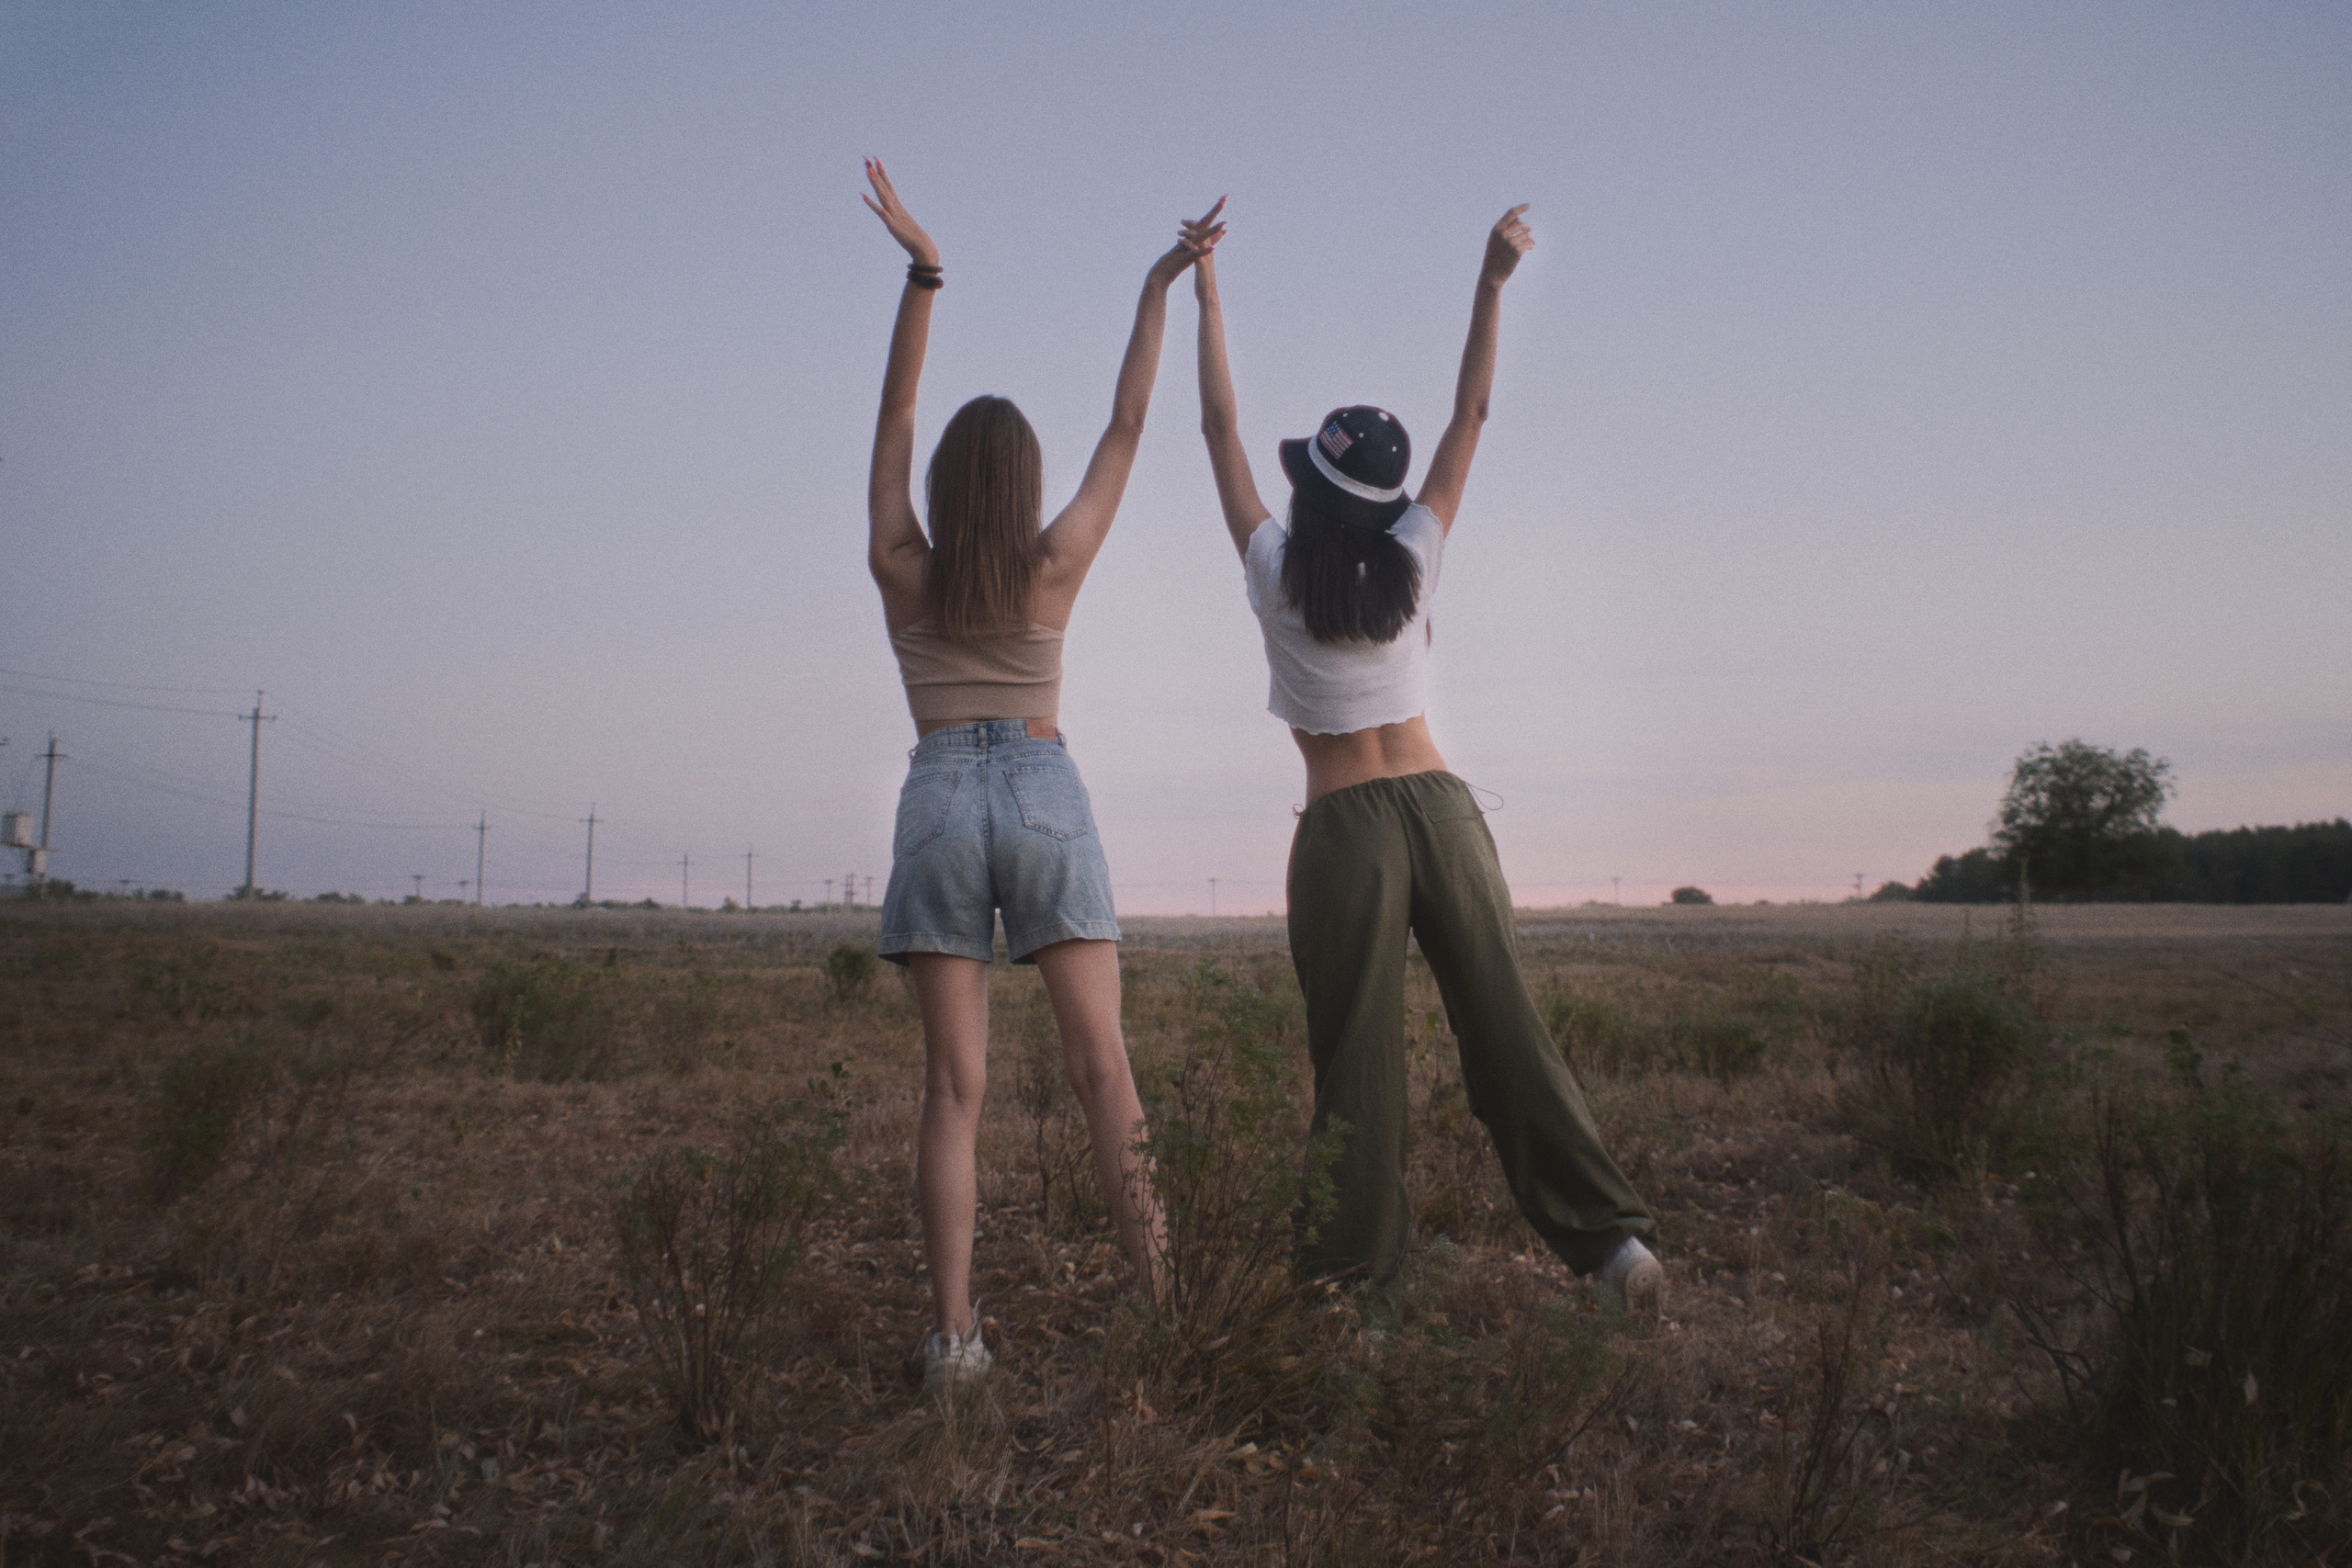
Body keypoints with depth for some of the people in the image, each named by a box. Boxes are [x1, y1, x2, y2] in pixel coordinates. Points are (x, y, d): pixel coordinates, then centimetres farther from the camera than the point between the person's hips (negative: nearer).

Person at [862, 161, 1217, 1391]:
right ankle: (1154, 1291, -7)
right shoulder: (1053, 570, 4)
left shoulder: (900, 573, 5)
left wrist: (920, 274, 4)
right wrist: (1155, 292, 17)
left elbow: (894, 416, 8)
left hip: (939, 806, 1)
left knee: (954, 1085, 0)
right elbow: (1126, 429, 11)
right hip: (1045, 799, 0)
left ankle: (952, 1333, -5)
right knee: (1101, 1065, -1)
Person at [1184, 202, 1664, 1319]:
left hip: (1344, 829, -2)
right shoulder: (1412, 561, 4)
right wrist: (1491, 284, 13)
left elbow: (1219, 425, 7)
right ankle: (1610, 1233, 3)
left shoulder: (1276, 570, -1)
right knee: (1507, 1032, 5)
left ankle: (1357, 1262, 8)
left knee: (1356, 1058, 2)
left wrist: (1205, 290, 13)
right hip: (1441, 806, 3)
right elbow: (1471, 416, 11)